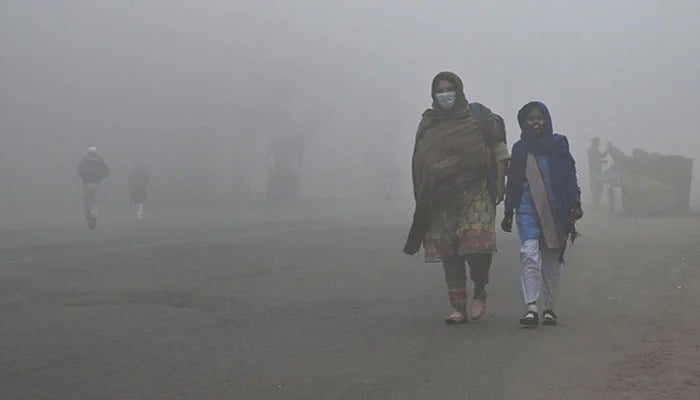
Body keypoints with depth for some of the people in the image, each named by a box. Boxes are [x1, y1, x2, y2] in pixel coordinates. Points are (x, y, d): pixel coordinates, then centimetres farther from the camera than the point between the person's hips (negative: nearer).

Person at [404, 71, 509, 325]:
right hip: (442, 198, 3)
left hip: (475, 192, -3)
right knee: (449, 255, 2)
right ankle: (459, 309, 10)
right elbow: (420, 165, 14)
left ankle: (480, 292, 9)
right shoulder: (428, 124, 13)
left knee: (477, 245, -17)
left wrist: (500, 180, -4)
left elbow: (499, 148, 5)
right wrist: (423, 202, 9)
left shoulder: (478, 115, 6)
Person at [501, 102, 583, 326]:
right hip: (528, 211, 1)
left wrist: (574, 204, -7)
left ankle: (550, 308, 14)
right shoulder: (520, 149, 9)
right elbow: (512, 183, 13)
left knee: (551, 261, 5)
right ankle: (531, 307, -17)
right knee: (529, 253, -15)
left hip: (555, 212, 0)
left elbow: (570, 177, 3)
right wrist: (508, 213, 13)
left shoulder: (558, 145, 3)